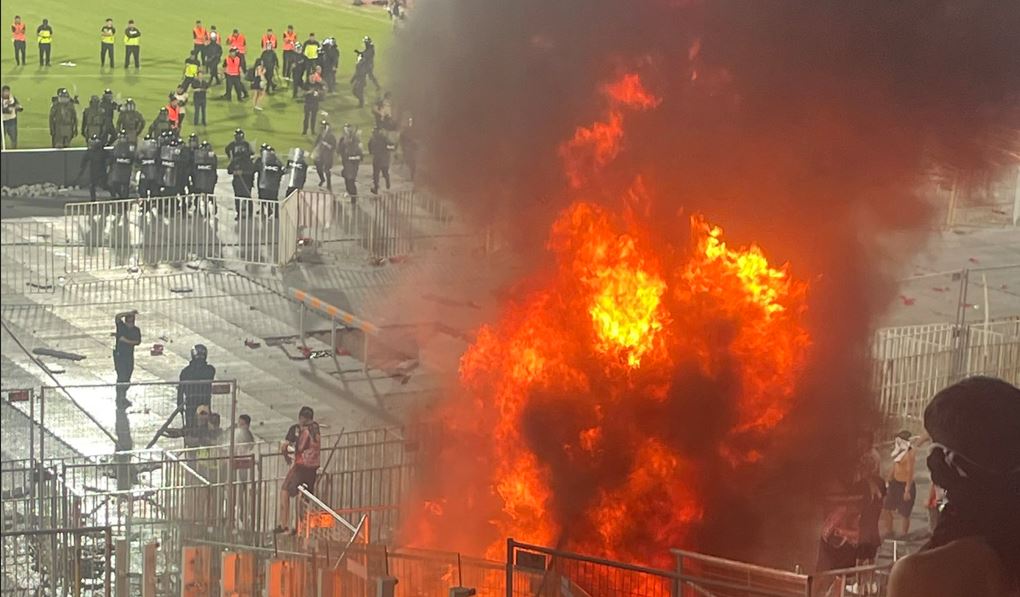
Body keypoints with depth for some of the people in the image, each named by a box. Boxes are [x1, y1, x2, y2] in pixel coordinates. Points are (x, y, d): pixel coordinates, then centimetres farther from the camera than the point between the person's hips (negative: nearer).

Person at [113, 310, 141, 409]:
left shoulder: (136, 330, 3)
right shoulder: (121, 326, -6)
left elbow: (138, 342, -4)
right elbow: (117, 317, -23)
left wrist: (127, 341, -16)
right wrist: (130, 313, -26)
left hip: (129, 355, 4)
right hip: (119, 355, -4)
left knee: (127, 377, 10)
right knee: (121, 377, -10)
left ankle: (123, 398, 26)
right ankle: (119, 401, -7)